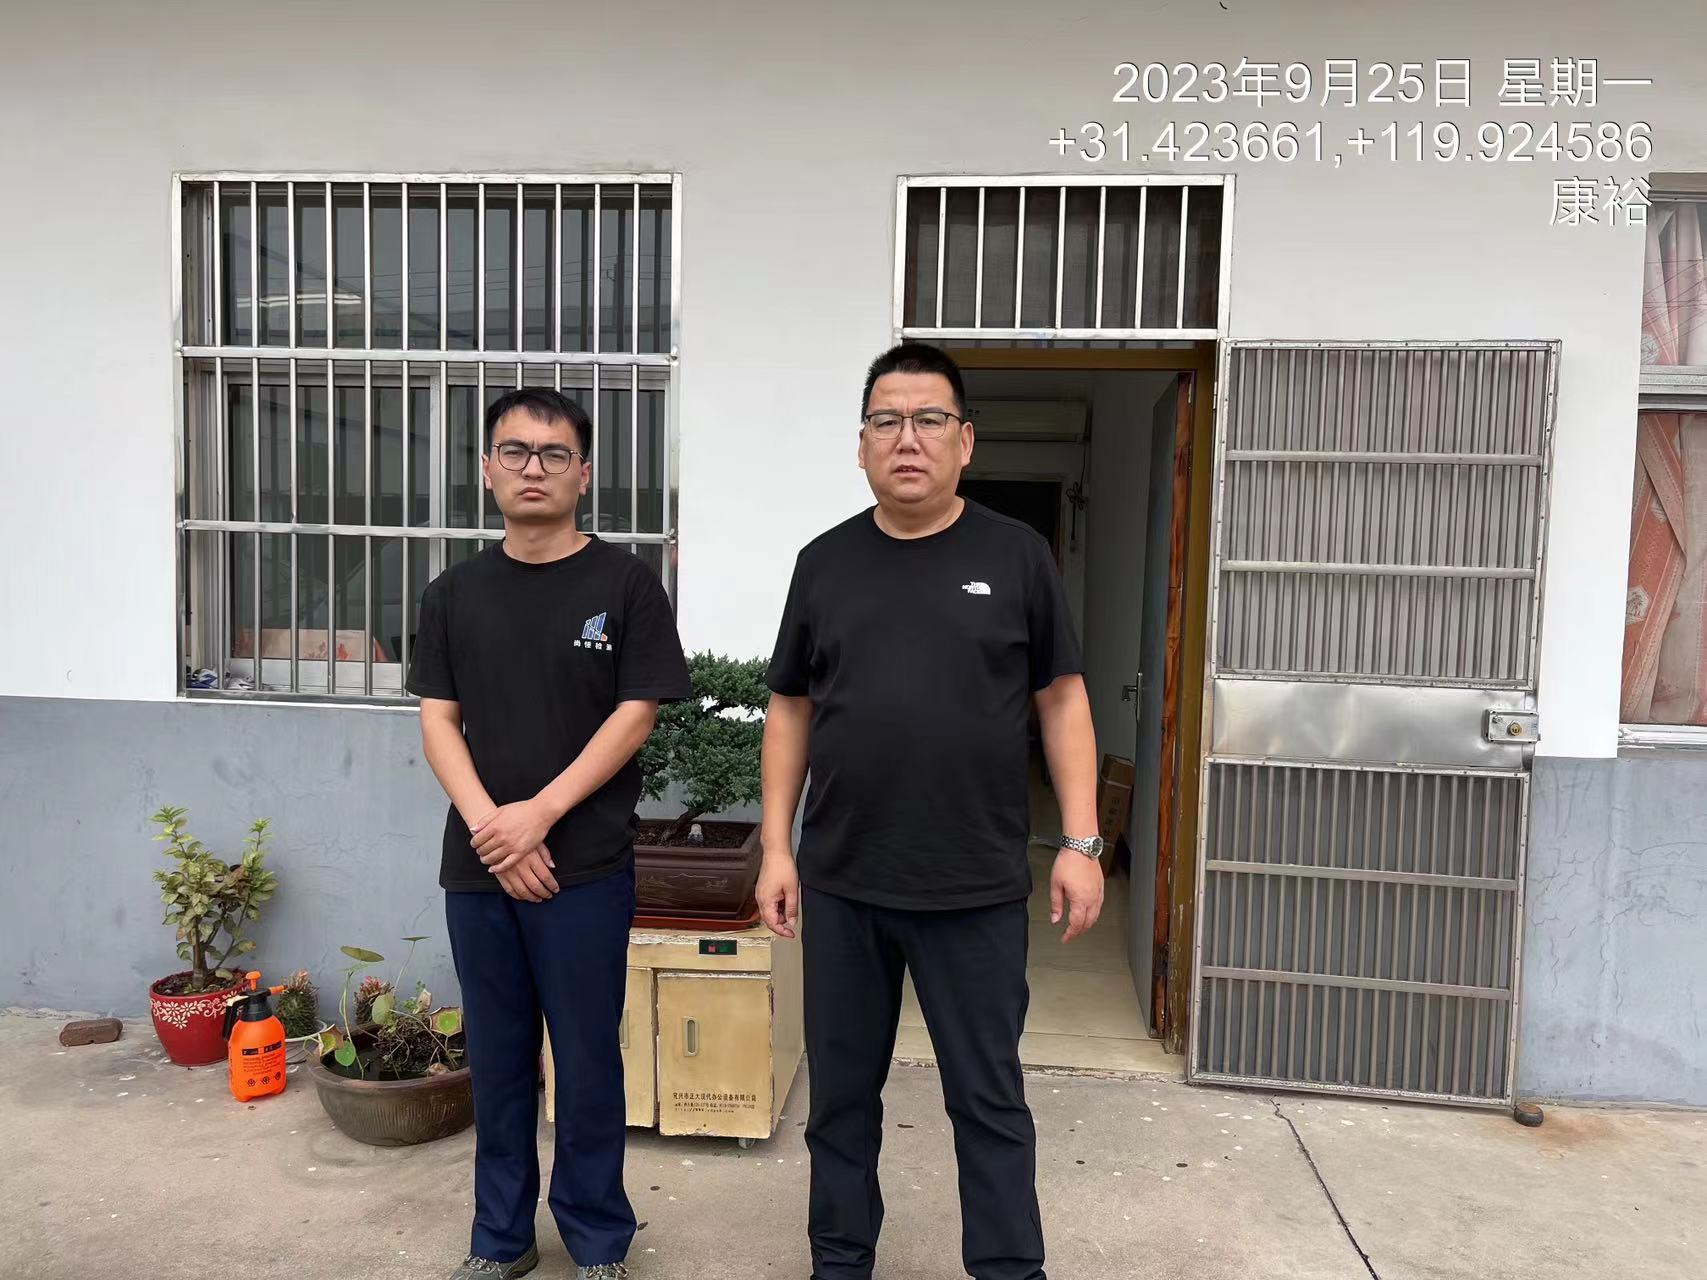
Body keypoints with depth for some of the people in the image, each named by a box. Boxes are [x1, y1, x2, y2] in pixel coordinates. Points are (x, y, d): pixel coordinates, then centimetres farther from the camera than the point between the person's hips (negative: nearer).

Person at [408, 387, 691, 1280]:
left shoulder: (625, 584, -2)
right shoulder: (455, 592, 8)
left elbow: (635, 716, -7)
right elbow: (437, 721, 5)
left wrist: (539, 813, -15)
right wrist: (487, 825, -11)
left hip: (586, 867, -3)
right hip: (477, 867, 3)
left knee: (587, 1060, 6)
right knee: (497, 1060, 14)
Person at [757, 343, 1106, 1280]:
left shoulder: (1016, 556, 0)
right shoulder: (824, 563, 5)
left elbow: (1061, 701, 2)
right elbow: (791, 711, 8)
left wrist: (1081, 843, -3)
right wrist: (777, 850, 3)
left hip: (977, 889, -2)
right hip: (841, 885, 2)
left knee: (989, 1100, 10)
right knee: (842, 1093, 15)